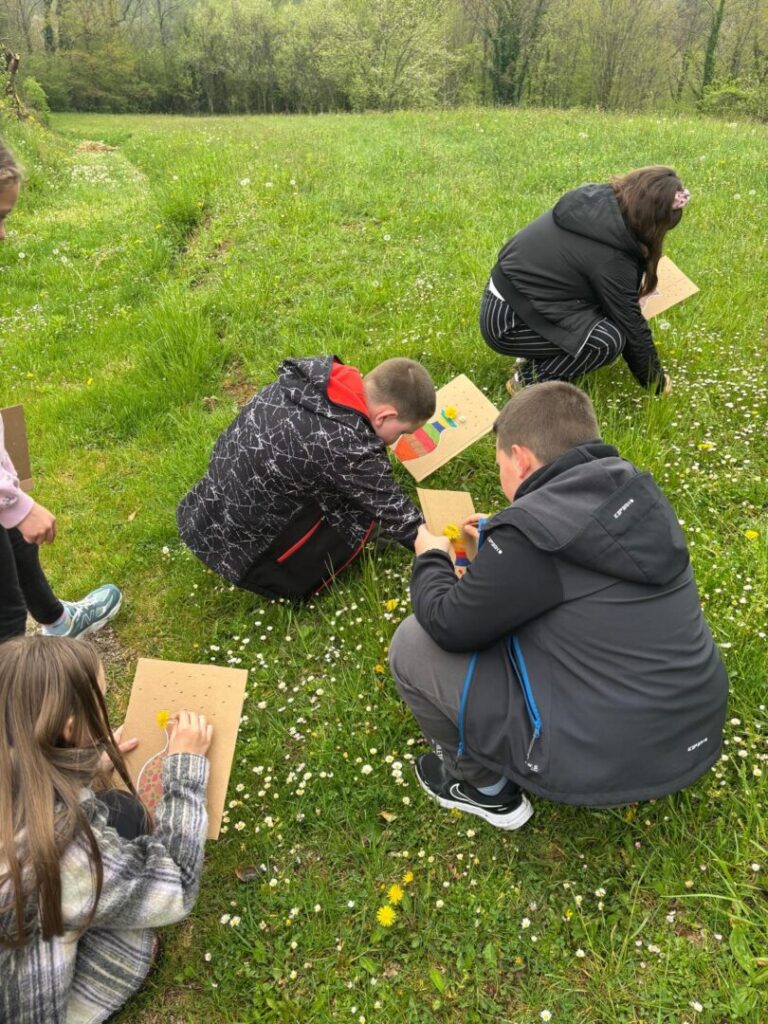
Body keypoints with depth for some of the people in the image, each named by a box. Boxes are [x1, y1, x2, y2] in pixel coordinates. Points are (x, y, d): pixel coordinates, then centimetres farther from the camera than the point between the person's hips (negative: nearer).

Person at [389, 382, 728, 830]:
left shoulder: (527, 535, -23)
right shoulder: (636, 492, -1)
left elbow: (449, 627, -9)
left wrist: (430, 558, 9)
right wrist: (496, 537, 26)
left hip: (602, 762, -8)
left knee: (412, 642, 0)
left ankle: (486, 788, 19)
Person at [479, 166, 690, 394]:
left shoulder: (597, 200, 1)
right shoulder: (611, 256, -22)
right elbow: (631, 326, -11)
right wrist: (657, 382, 2)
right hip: (507, 323, -9)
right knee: (610, 338, -18)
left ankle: (537, 357, 15)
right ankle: (530, 381, -4)